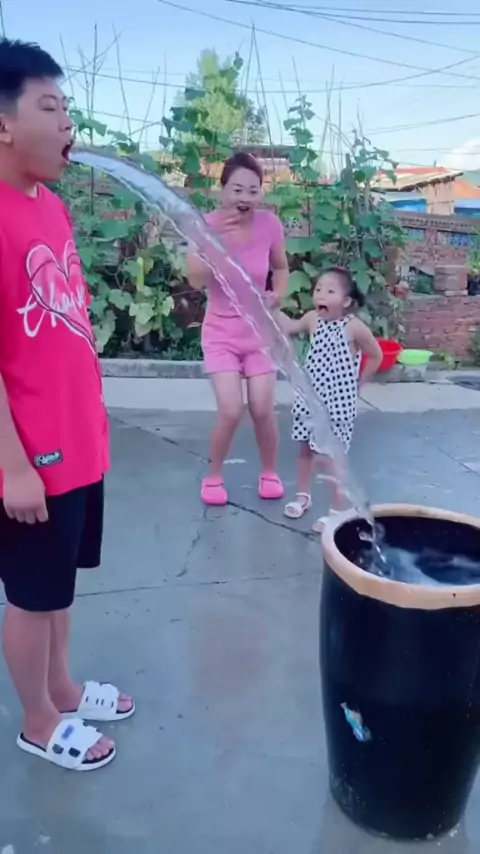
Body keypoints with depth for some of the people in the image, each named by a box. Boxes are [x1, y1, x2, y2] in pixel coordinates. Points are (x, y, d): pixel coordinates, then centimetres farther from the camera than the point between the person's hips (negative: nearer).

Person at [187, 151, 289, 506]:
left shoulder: (270, 224, -7)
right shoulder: (208, 223, -11)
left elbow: (281, 267, 10)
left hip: (260, 330, 2)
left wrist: (279, 294, -9)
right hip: (221, 333, -1)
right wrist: (214, 237, -32)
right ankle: (214, 476, 14)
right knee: (231, 411, -14)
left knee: (263, 409, -4)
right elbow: (196, 280, -23)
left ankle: (270, 473, 25)